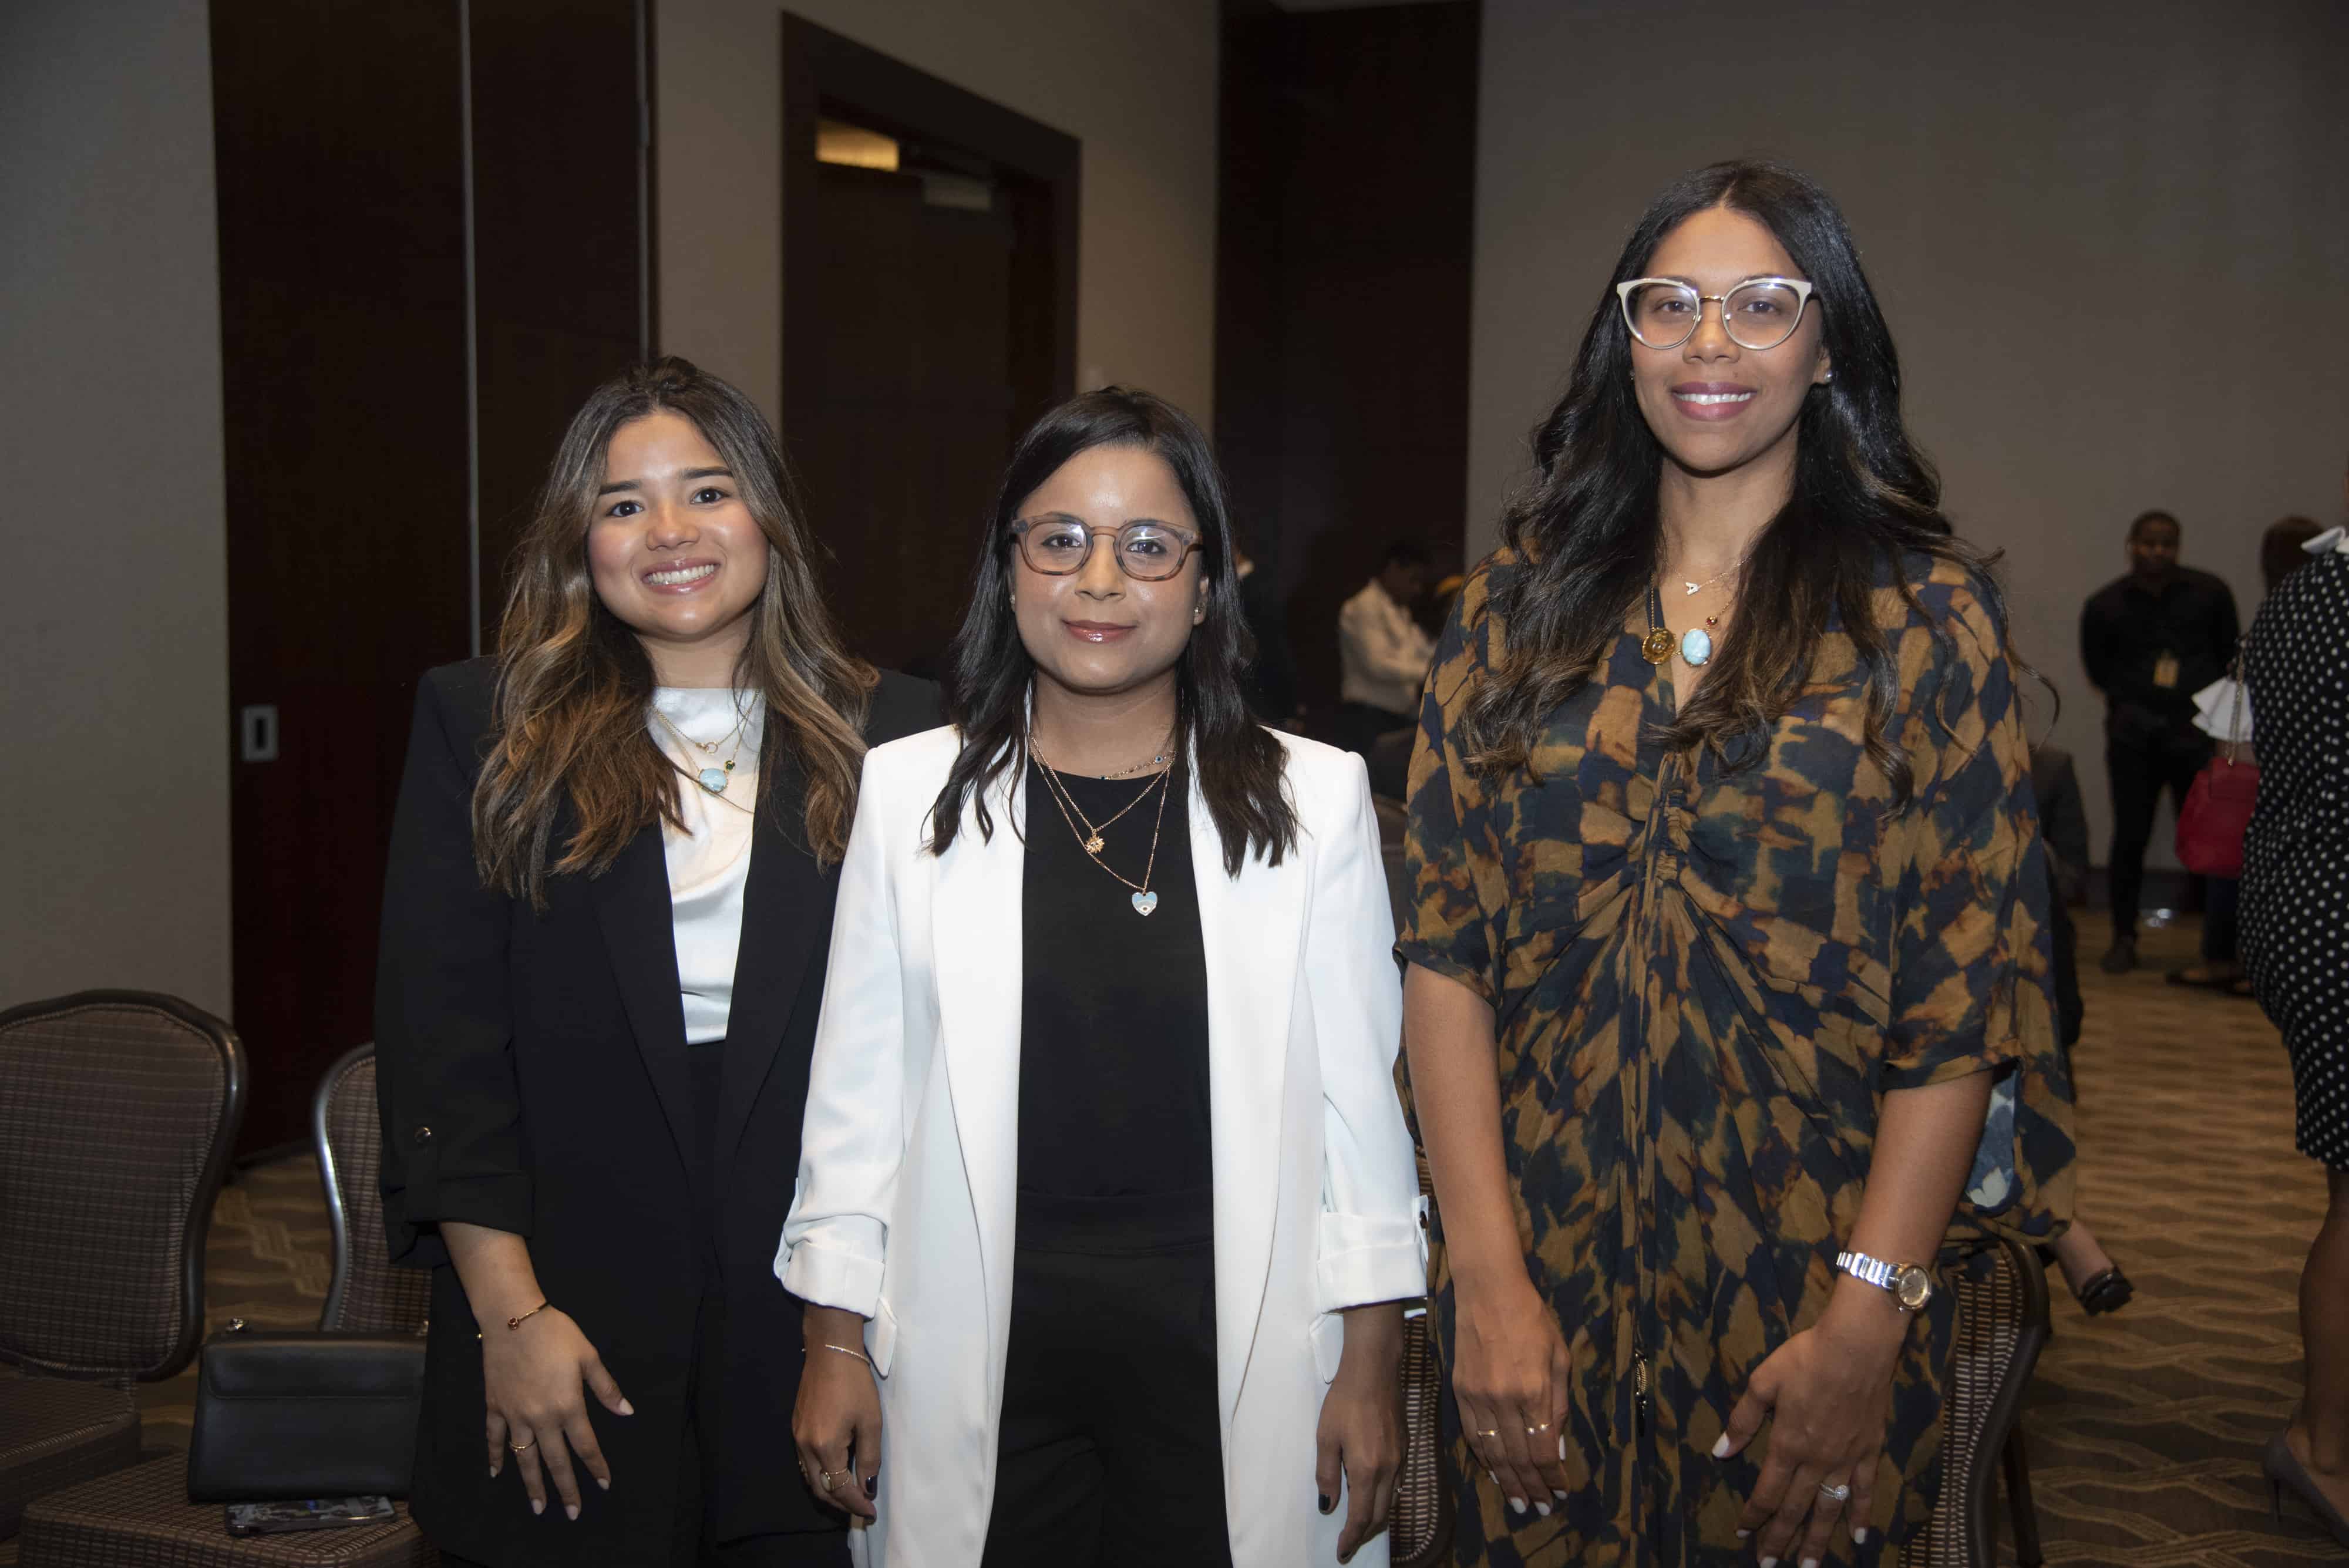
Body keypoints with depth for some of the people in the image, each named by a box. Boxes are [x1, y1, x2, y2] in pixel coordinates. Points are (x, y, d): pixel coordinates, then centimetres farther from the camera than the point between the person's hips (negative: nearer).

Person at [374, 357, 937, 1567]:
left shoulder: (890, 740, 3)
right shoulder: (483, 729, 3)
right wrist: (511, 1311, -8)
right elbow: (438, 1036, -2)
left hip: (815, 1329, 1)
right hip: (571, 1331, 0)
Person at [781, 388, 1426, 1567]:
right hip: (978, 1350, 1)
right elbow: (858, 1092, 4)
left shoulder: (1315, 799, 0)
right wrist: (835, 1345, 4)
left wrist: (1369, 1371, 0)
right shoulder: (912, 793, 2)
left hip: (1228, 1350, 0)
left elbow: (1359, 1102, 1)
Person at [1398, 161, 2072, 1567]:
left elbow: (1968, 996, -8)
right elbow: (1445, 949, -2)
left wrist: (1870, 1320, -14)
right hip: (1543, 1286, 2)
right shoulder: (1520, 606, 2)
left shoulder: (1926, 613, -4)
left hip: (1805, 1291, -2)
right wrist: (1489, 1279, -9)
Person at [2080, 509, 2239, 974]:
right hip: (2135, 735, 0)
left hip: (2196, 731, 0)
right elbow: (2098, 670, 11)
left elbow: (2229, 657, 10)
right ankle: (2123, 938, 10)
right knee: (2130, 837, 0)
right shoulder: (2105, 605, 2)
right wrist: (2136, 701, -1)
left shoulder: (2209, 594, 4)